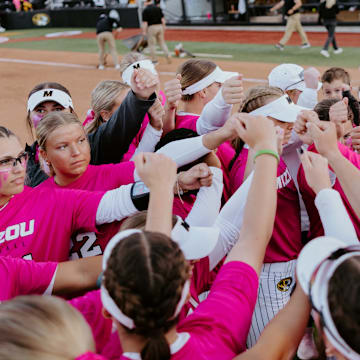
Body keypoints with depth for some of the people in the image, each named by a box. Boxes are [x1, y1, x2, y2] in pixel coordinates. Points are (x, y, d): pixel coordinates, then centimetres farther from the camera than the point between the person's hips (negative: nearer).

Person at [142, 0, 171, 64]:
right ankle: (168, 55, -3)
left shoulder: (145, 10, -5)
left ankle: (154, 60, 7)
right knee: (162, 42, 14)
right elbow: (162, 19, 4)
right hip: (160, 27, 4)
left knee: (152, 44, 4)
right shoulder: (158, 8, 7)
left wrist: (144, 31, -8)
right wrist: (164, 27, 11)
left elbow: (145, 22, -9)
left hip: (151, 28, -4)